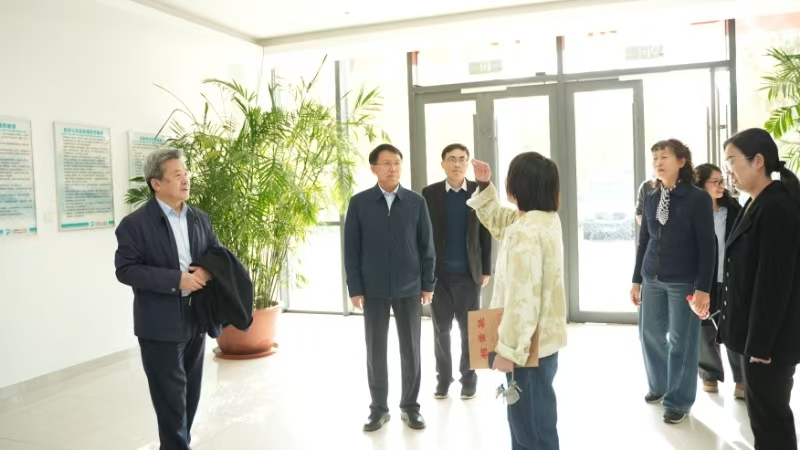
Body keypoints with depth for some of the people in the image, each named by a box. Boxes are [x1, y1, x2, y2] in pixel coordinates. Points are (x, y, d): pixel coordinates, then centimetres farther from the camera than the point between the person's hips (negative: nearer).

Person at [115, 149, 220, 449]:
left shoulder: (200, 219, 8)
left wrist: (207, 271, -14)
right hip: (160, 326, -6)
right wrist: (177, 280, -23)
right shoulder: (135, 224, -9)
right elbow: (125, 270, -15)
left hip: (196, 321, 6)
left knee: (191, 396, 16)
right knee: (171, 400, 2)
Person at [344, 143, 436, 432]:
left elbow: (426, 245, 4)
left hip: (409, 288, 1)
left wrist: (428, 284, 0)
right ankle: (379, 408, 22)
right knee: (376, 351, 7)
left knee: (411, 350, 8)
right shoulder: (359, 203, 0)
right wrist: (355, 288, -5)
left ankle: (410, 406, 23)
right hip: (373, 289, 0)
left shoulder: (416, 202, 2)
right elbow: (351, 248, -1)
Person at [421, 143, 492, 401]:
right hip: (439, 273, 0)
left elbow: (485, 234, 3)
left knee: (469, 328, 7)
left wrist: (486, 270, 0)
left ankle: (468, 377, 23)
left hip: (469, 273, 0)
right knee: (441, 329, 9)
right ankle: (443, 377, 23)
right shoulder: (430, 193, 1)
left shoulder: (479, 192, 2)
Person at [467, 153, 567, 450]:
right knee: (534, 417, 25)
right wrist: (484, 186, 12)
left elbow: (522, 297, -29)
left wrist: (507, 349, -23)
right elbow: (498, 219, 22)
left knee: (531, 424, 6)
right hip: (543, 337, 10)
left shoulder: (525, 231, -27)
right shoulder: (548, 218, 4)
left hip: (529, 344, -10)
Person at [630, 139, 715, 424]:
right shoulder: (651, 199, 7)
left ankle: (679, 400, 19)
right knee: (650, 334, 12)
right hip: (652, 280, 5)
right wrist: (637, 279, 12)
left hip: (684, 281, -5)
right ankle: (659, 385, 34)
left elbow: (707, 246, -9)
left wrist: (703, 288, -13)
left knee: (682, 341, 4)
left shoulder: (698, 198, -7)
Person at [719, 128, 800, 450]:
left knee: (769, 414, 5)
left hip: (770, 338, -9)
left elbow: (774, 282, -23)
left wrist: (760, 343, -20)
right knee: (764, 410, 19)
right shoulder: (757, 205, 10)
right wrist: (751, 337, 16)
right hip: (758, 334, 9)